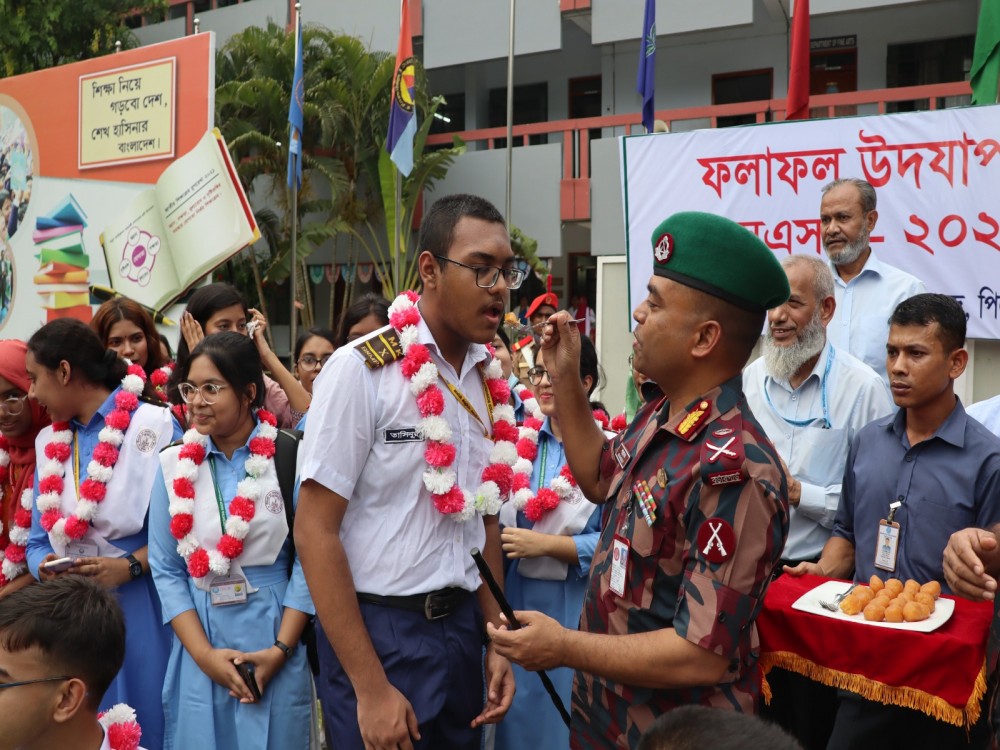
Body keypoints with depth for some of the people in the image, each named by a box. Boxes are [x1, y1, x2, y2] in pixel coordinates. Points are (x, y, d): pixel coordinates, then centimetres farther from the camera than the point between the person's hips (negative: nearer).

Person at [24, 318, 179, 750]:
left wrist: (130, 566, -22)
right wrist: (45, 566, -7)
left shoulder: (152, 425, -8)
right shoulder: (49, 442, 13)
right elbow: (40, 539, 13)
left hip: (139, 609, -5)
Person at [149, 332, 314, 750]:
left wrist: (280, 649, -12)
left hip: (274, 640, -2)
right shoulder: (174, 464, 3)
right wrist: (204, 654, -7)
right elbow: (166, 569, 2)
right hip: (199, 643, 2)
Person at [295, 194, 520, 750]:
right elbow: (315, 530, -16)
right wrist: (370, 687, -16)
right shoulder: (362, 369, -15)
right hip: (378, 631, -6)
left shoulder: (490, 379, 4)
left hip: (461, 626, 6)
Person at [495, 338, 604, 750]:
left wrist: (545, 544, -19)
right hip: (515, 598, 5)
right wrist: (503, 539, -4)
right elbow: (498, 518, 15)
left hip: (575, 607, -5)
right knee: (518, 714, 17)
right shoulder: (520, 441, 6)